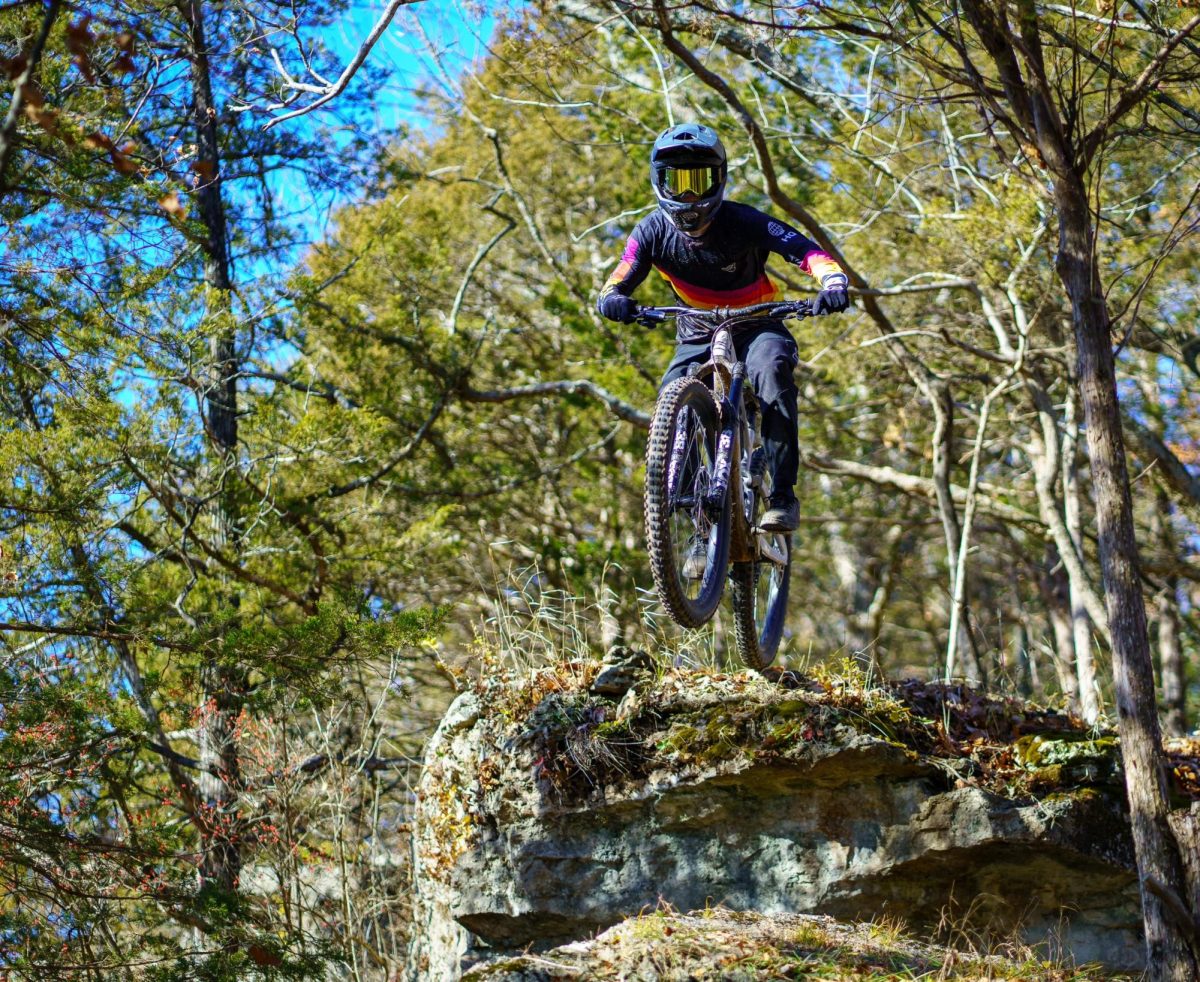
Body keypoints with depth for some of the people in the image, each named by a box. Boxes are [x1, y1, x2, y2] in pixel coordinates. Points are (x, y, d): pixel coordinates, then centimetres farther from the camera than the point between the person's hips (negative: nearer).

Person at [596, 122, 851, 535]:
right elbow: (617, 282, -18)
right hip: (697, 337, 3)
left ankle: (782, 495, -31)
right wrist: (613, 300, -43)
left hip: (755, 327, -3)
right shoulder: (654, 231, -13)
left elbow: (810, 253, -29)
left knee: (772, 368, -35)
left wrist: (833, 284, -50)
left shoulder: (743, 222, -22)